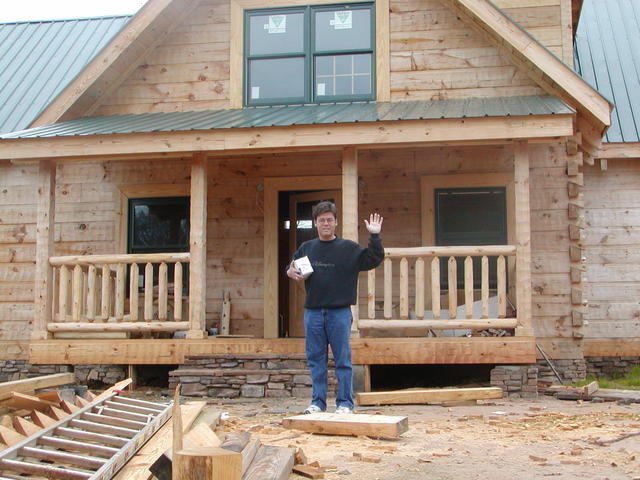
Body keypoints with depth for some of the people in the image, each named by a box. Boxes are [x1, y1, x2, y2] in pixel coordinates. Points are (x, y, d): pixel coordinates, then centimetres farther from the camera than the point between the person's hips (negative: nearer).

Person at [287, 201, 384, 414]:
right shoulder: (306, 248, 12)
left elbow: (374, 260, -4)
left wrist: (375, 236, -15)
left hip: (340, 312, -3)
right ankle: (318, 402, 16)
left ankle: (345, 403, 7)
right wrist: (290, 272, 1)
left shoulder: (348, 248, 2)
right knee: (315, 360, 7)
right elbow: (293, 267, 23)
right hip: (313, 311, 3)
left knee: (342, 360, 0)